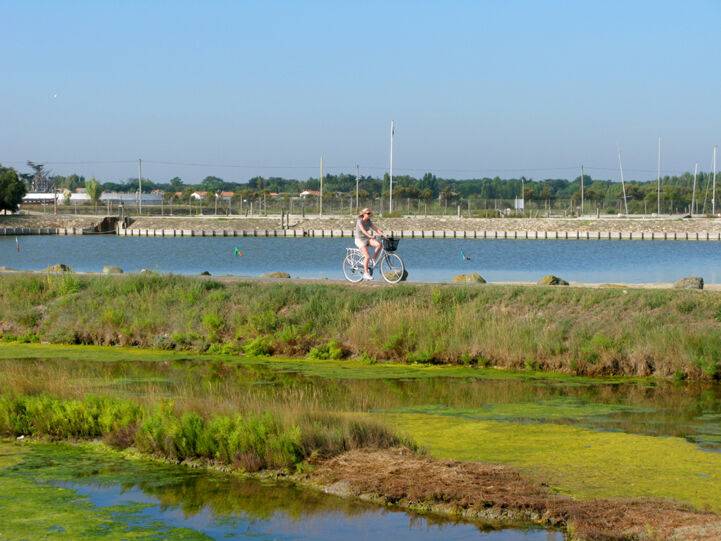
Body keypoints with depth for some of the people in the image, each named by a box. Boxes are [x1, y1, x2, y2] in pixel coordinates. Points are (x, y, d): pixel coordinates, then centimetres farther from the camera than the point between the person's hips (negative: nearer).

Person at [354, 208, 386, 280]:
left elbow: (376, 229, 2)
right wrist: (370, 236, -46)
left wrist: (384, 235, -11)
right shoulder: (360, 221, -15)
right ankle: (366, 273, -10)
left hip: (367, 239, 7)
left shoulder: (369, 222, 7)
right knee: (367, 256, -19)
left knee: (379, 244, -20)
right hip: (360, 240, -7)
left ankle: (374, 260, -3)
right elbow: (363, 230, -31)